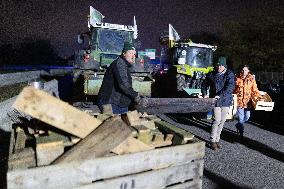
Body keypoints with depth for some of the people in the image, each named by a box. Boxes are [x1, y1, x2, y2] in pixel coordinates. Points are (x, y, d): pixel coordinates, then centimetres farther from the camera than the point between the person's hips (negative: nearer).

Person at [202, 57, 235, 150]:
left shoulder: (229, 74, -1)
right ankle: (213, 140, 2)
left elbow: (230, 87, -15)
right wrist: (204, 94, -1)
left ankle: (217, 139, 24)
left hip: (226, 101, 1)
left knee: (222, 121, 9)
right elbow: (204, 85, 16)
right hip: (215, 101, -1)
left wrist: (220, 95, -24)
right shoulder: (211, 74, 3)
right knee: (217, 120, -9)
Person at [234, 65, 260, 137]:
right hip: (239, 100, -3)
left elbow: (255, 90, 4)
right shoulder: (237, 78, -5)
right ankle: (241, 132, 17)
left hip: (247, 101, 3)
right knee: (241, 118, -2)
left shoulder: (252, 79, 2)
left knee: (247, 117, 9)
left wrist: (258, 97, -9)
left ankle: (238, 125, 39)